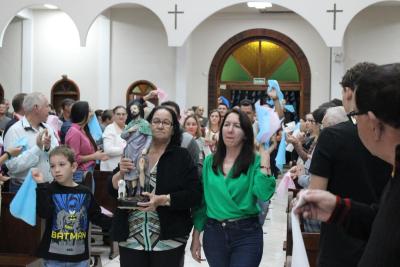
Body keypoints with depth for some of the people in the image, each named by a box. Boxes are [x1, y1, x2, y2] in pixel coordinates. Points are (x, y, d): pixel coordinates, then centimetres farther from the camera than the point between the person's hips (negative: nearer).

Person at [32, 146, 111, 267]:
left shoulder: (85, 193, 1)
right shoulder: (49, 190, -4)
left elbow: (97, 217, 10)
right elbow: (43, 213, -19)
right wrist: (41, 185, -23)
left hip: (79, 256, 2)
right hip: (53, 256, -2)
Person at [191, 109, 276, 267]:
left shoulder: (255, 162, -4)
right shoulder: (210, 162, 5)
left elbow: (264, 194, -21)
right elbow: (202, 200, 8)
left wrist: (265, 157, -19)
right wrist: (196, 236, 7)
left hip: (247, 234, -3)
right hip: (213, 234, 3)